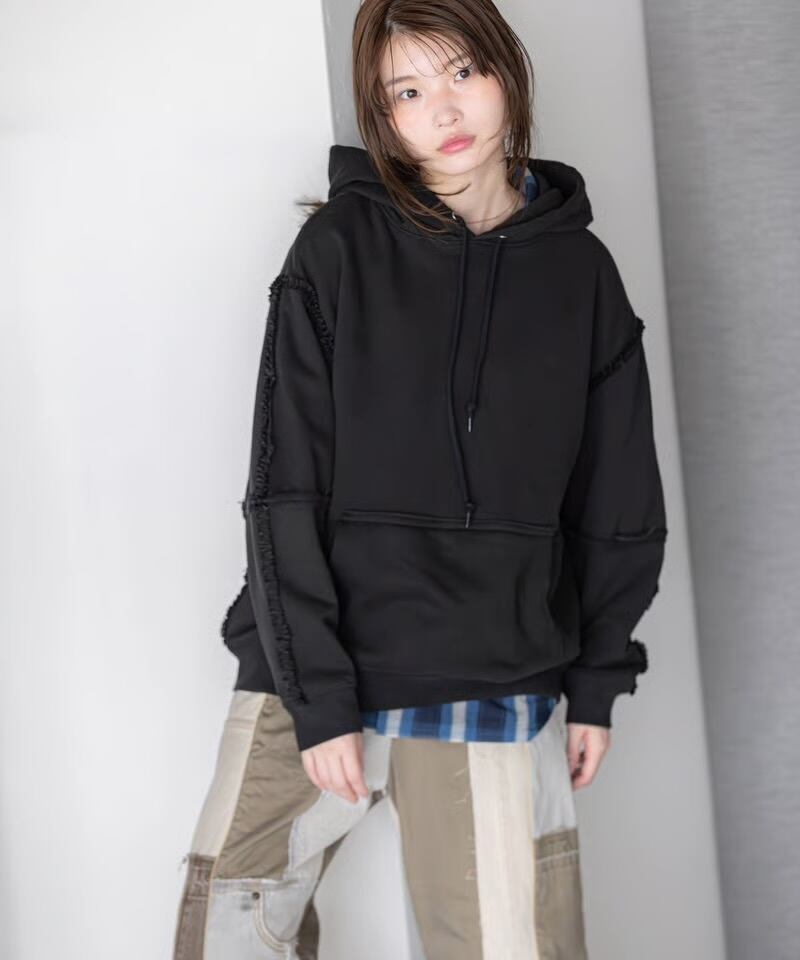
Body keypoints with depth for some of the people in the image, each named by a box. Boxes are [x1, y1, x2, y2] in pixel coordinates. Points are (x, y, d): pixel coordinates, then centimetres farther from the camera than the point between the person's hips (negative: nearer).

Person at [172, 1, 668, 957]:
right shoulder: (338, 249, -3)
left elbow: (616, 500, 10)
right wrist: (318, 697, -11)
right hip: (309, 679, 0)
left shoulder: (579, 270, 4)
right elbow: (285, 492, -6)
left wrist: (596, 682, 9)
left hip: (495, 700, 1)